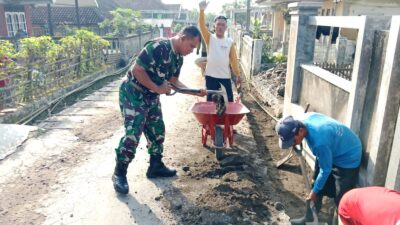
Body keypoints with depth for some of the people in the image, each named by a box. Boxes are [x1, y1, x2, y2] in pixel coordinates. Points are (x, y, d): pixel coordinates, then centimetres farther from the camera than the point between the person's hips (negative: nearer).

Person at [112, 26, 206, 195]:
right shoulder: (157, 47, -26)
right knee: (133, 134, -10)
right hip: (133, 94, -9)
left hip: (151, 97, 9)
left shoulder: (178, 58, 3)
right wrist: (157, 88, -21)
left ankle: (156, 166, 27)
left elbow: (174, 81, 10)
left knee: (157, 131, 12)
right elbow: (137, 70, -25)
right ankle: (119, 173, 5)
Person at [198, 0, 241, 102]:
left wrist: (238, 75, 4)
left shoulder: (230, 42, 3)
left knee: (229, 100, 8)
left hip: (225, 76, 1)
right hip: (211, 76, -1)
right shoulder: (210, 38, -1)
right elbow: (202, 26, -18)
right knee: (211, 100, 9)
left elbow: (233, 59, 6)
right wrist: (202, 11, -33)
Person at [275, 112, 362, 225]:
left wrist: (315, 191, -10)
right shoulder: (306, 118, -21)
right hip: (331, 151, 8)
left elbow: (325, 170, -24)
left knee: (341, 199, -1)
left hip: (348, 158, -8)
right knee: (317, 187, 15)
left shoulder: (319, 141, -41)